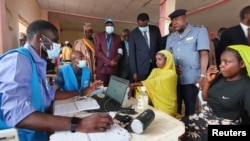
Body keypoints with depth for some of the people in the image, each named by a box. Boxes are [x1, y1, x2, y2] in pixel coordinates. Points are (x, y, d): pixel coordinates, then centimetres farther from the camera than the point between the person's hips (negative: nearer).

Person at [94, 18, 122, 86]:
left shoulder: (117, 37, 15)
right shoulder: (98, 36, 8)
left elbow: (120, 52, 9)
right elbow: (97, 52, -3)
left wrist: (114, 61, -9)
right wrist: (108, 62, -10)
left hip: (113, 68, 2)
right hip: (101, 68, -1)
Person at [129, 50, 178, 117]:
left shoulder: (171, 74, -14)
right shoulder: (155, 71, 6)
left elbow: (155, 82, -25)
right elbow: (148, 82, -7)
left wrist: (136, 84, -29)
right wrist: (135, 86, -24)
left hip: (167, 107, -4)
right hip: (156, 105, 4)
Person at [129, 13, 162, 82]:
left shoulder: (156, 30, 4)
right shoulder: (133, 34, -3)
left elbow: (160, 46, 12)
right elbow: (132, 54, -4)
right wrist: (134, 72, -8)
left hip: (156, 65, 2)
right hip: (141, 68, -2)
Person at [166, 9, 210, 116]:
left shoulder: (199, 31, 1)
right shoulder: (170, 37, 16)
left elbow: (204, 54, -7)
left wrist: (202, 76, -15)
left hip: (191, 79, -4)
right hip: (174, 79, 5)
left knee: (190, 108, 6)